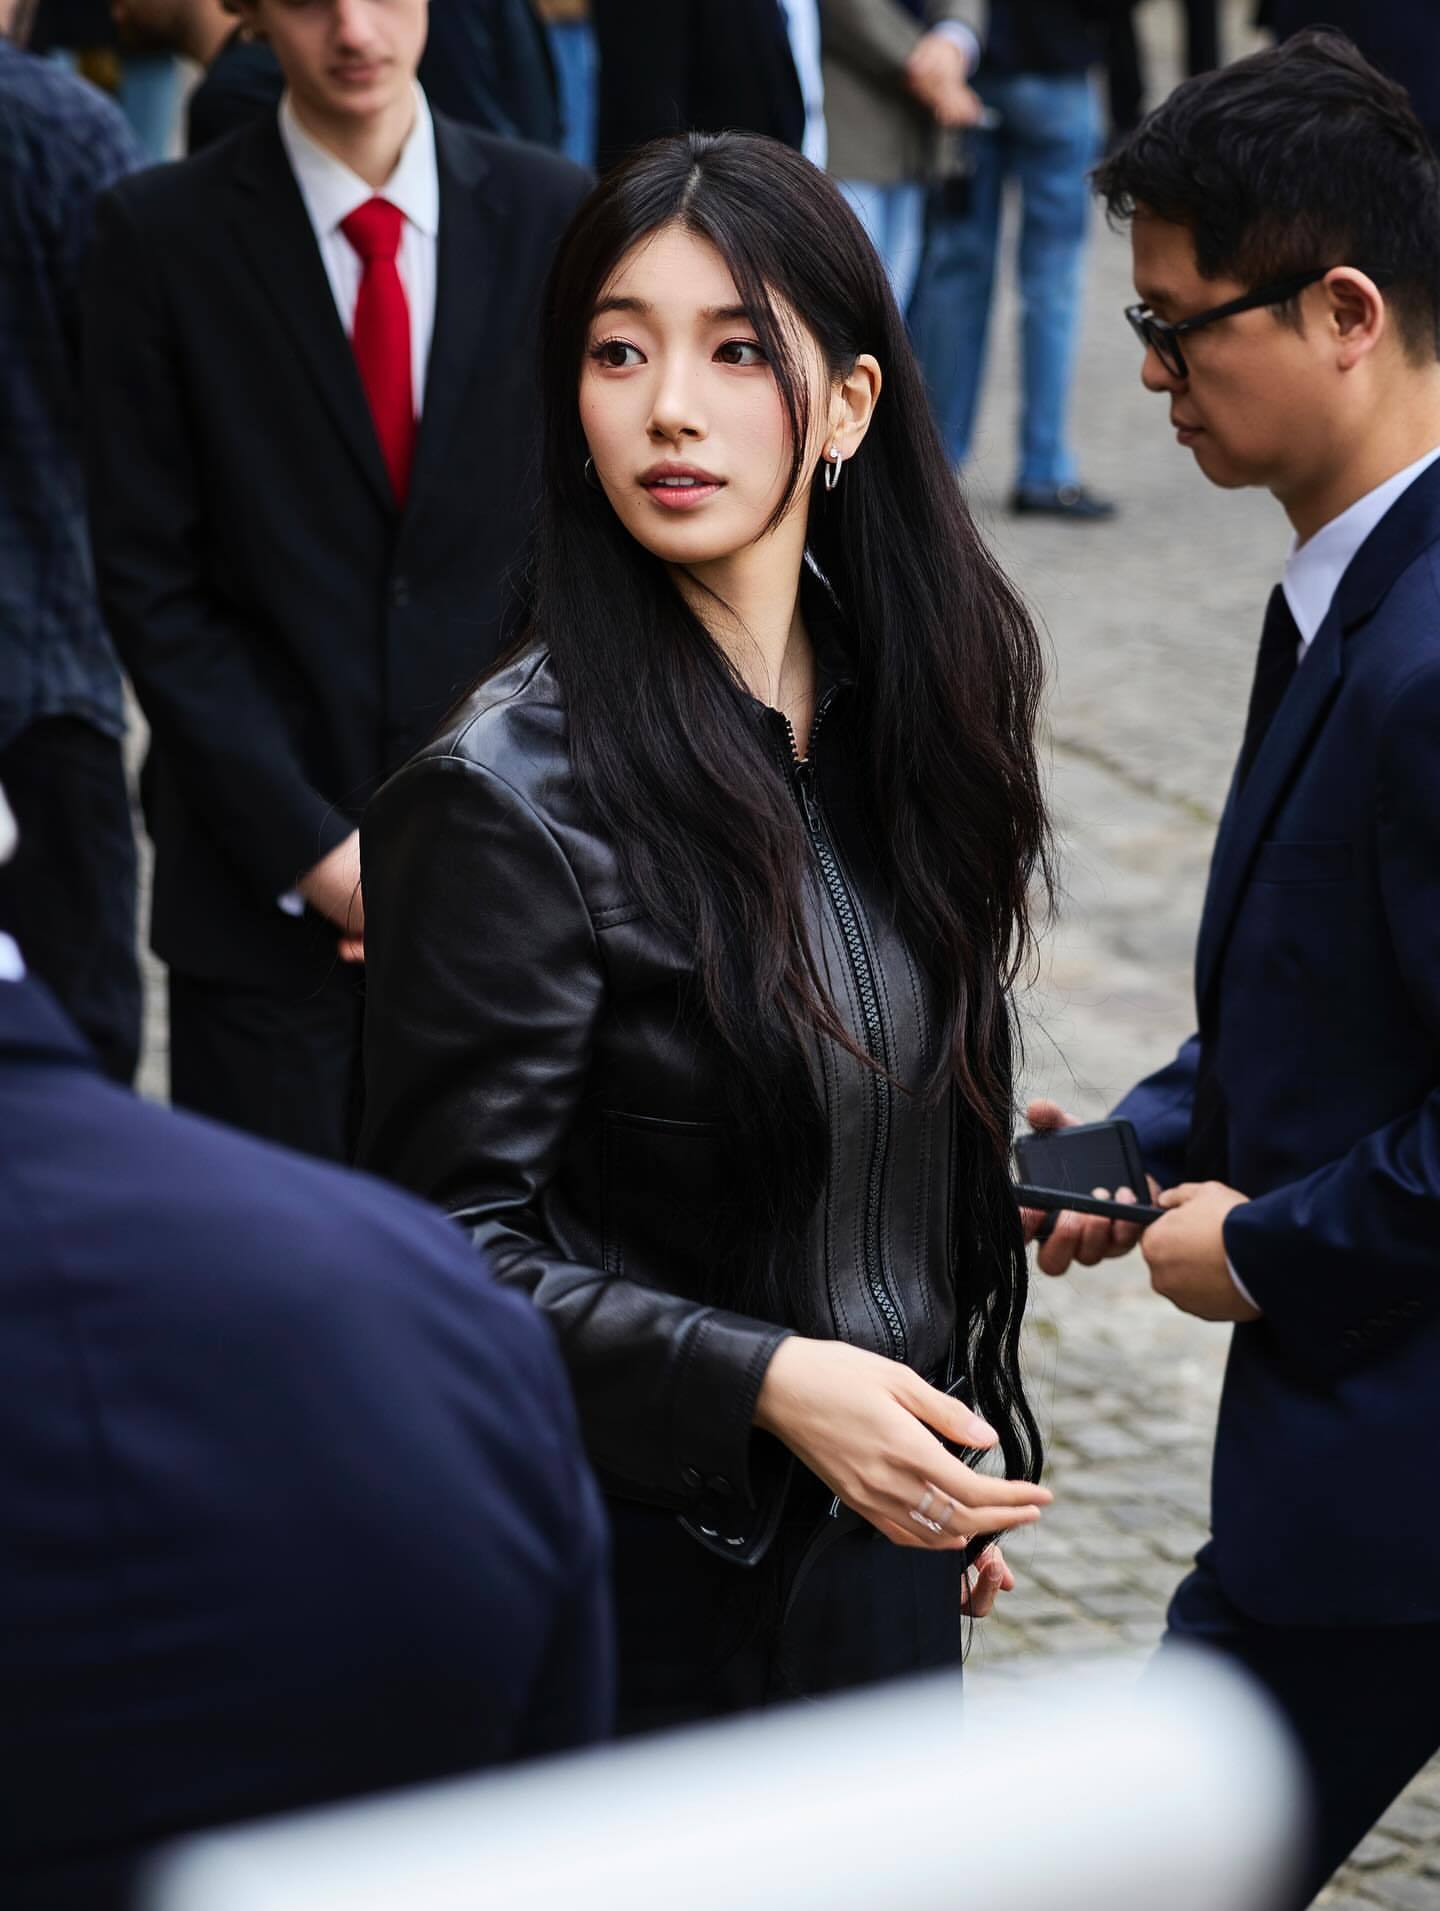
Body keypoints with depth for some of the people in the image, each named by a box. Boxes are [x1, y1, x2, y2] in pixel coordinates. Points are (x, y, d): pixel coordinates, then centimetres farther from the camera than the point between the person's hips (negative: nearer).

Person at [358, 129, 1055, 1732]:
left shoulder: (898, 718, 3)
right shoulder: (515, 794, -18)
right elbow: (452, 1241, -17)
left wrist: (944, 1475, 17)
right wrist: (768, 1383, -27)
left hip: (879, 1528, 6)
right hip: (650, 1582, -6)